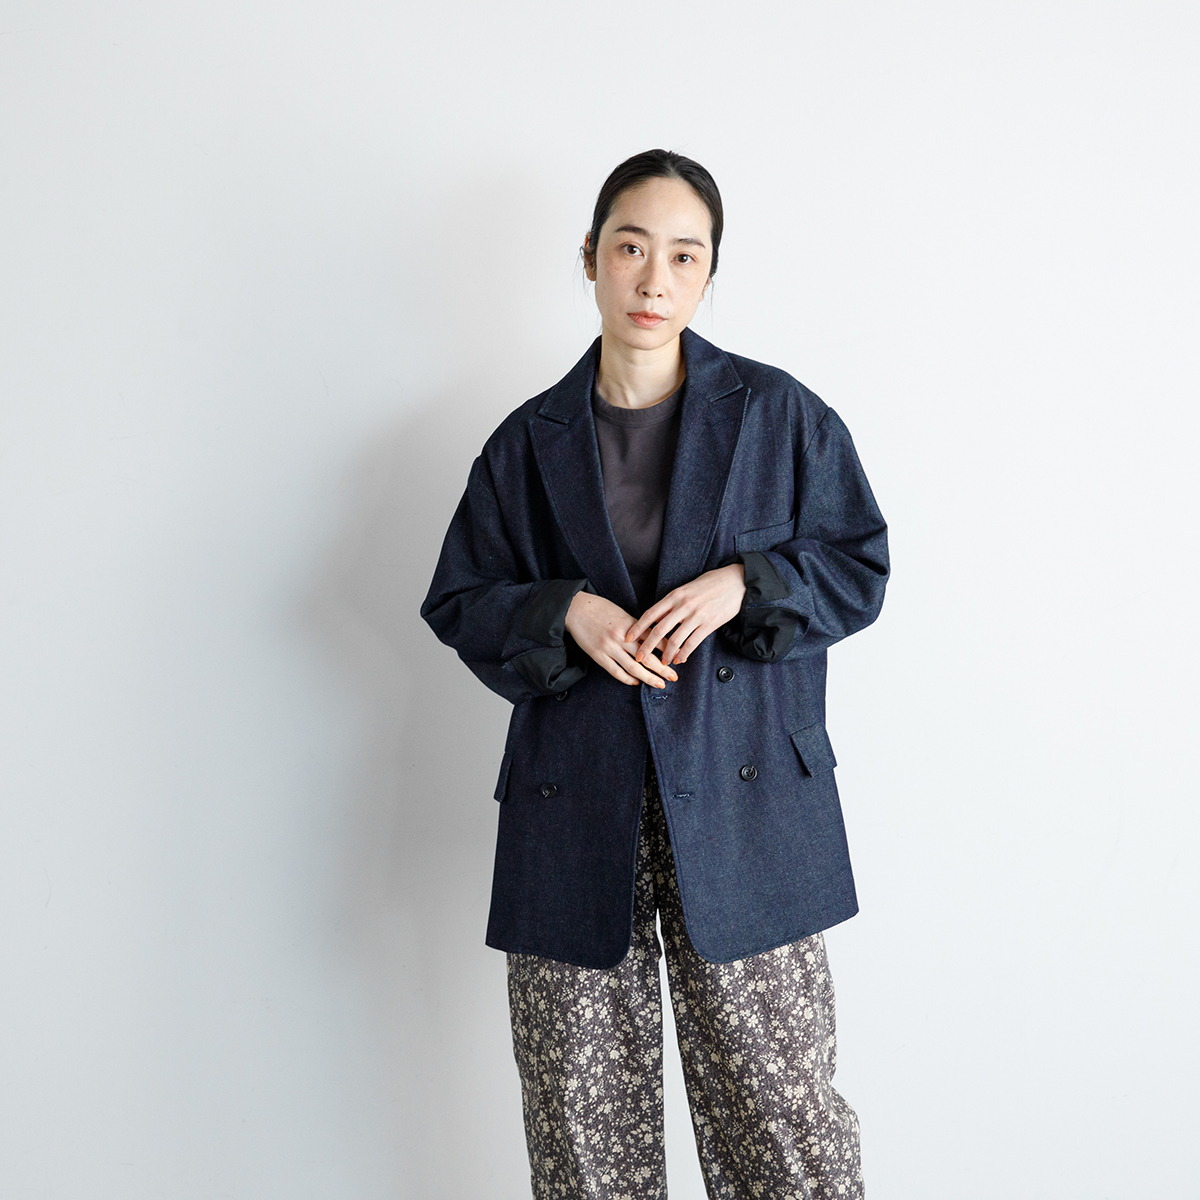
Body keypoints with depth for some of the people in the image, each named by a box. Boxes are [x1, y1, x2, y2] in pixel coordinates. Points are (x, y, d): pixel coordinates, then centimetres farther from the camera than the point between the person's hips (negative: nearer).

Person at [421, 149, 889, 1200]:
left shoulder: (778, 415, 4)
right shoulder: (531, 441, 8)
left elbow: (860, 565, 7)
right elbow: (459, 601, 11)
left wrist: (745, 583, -11)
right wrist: (563, 613, -8)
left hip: (742, 792, -1)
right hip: (576, 807, 2)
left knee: (780, 1098, 2)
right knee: (582, 1115, 9)